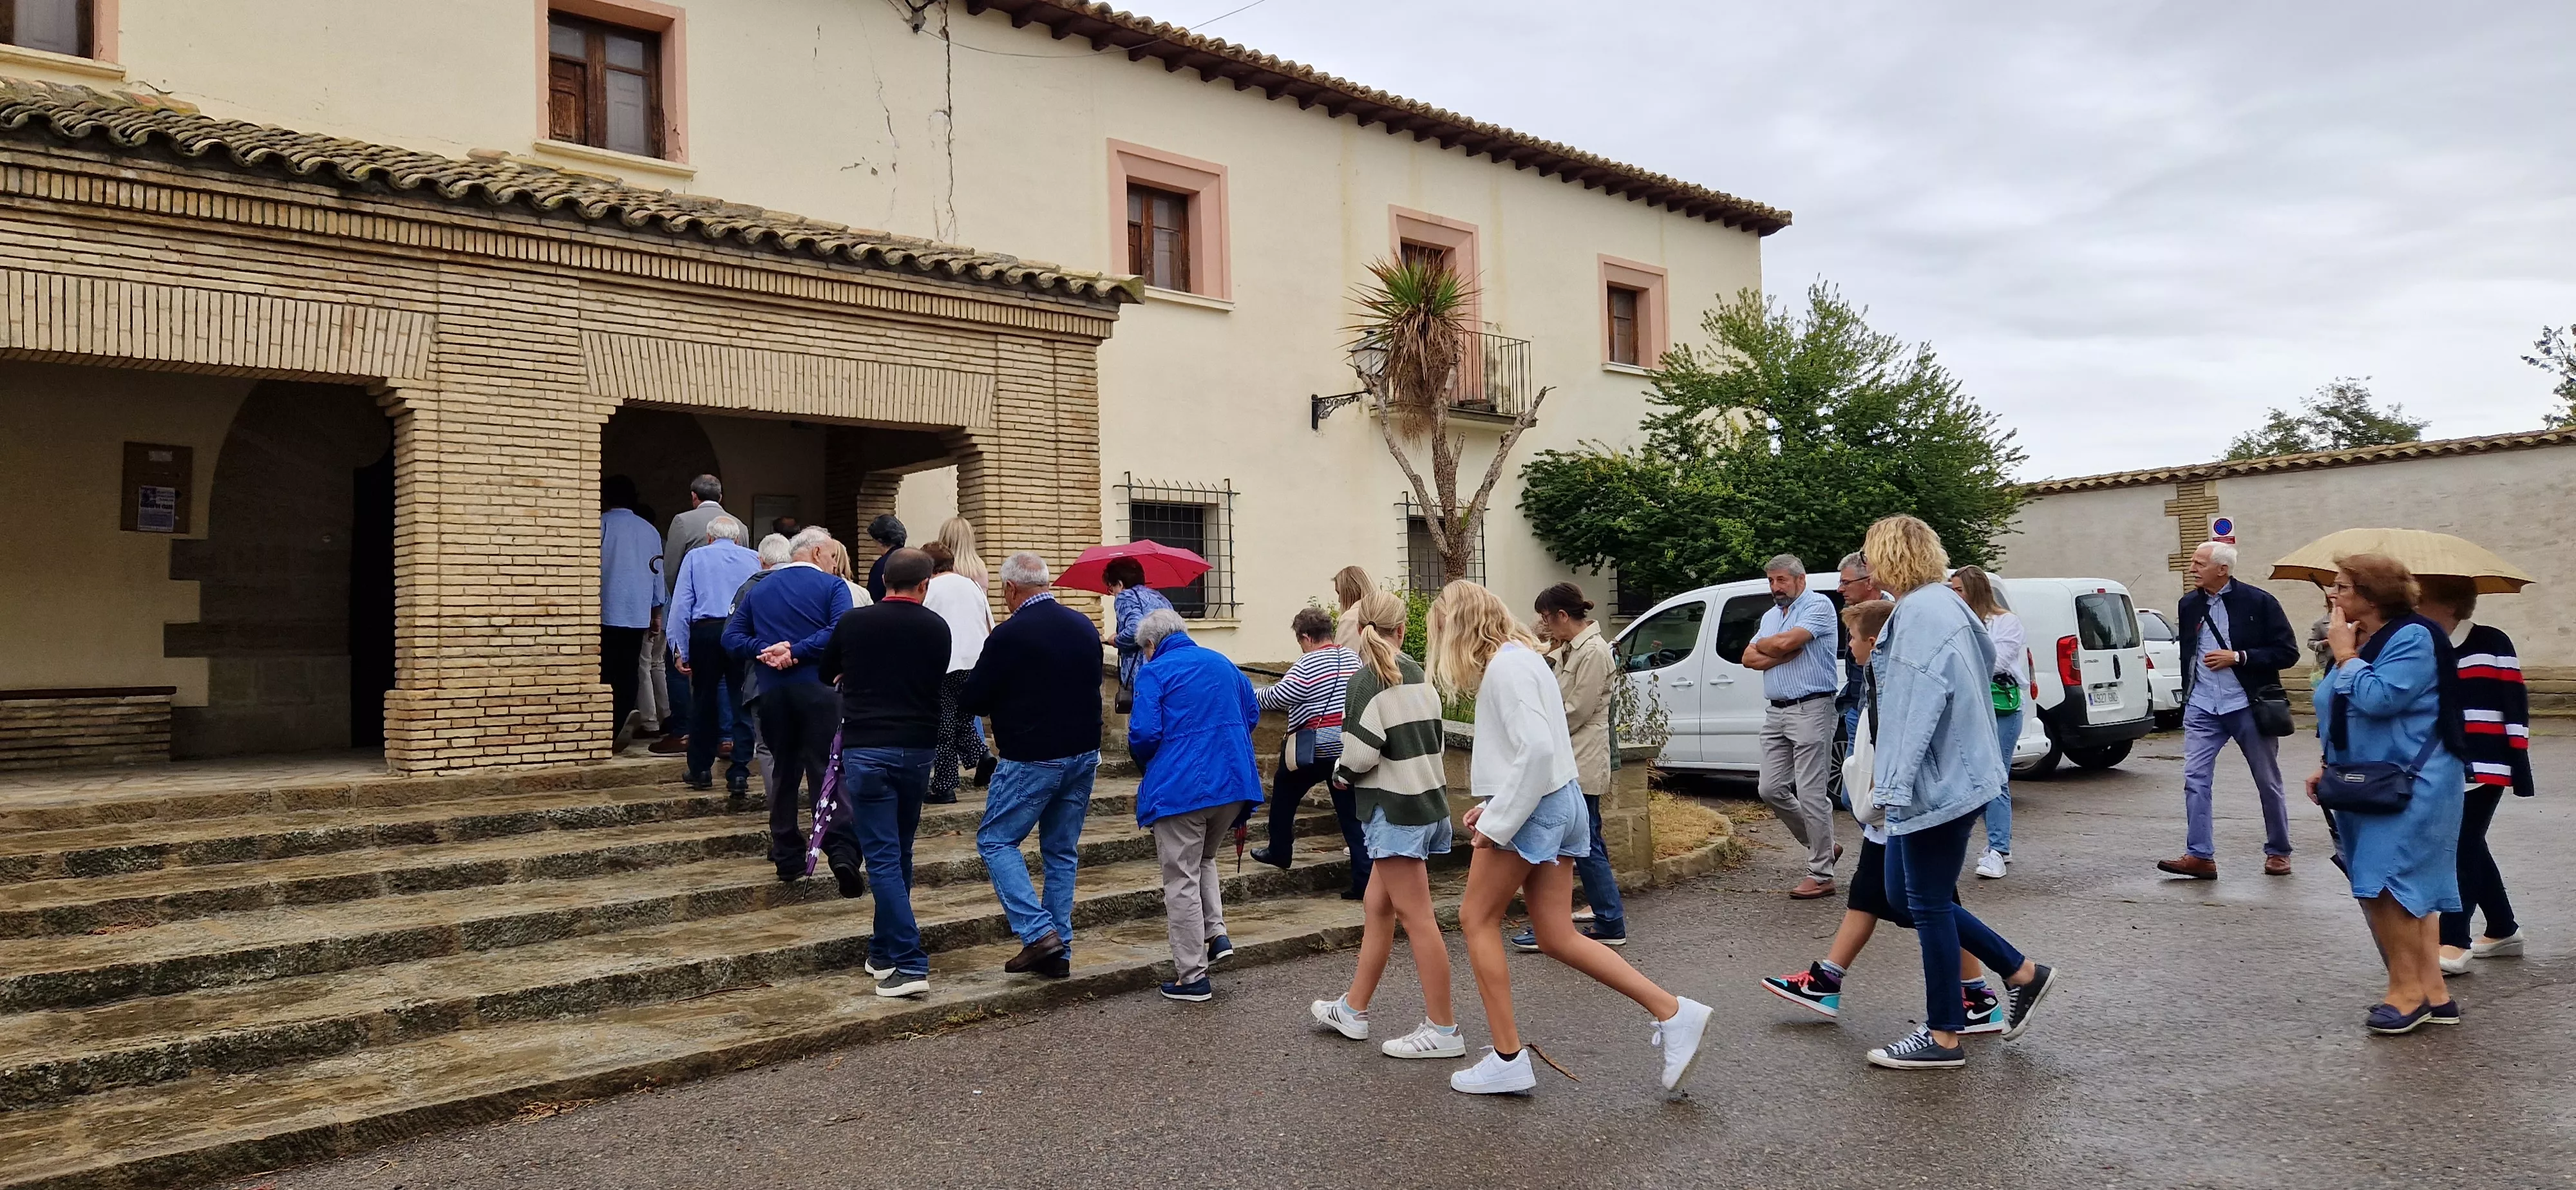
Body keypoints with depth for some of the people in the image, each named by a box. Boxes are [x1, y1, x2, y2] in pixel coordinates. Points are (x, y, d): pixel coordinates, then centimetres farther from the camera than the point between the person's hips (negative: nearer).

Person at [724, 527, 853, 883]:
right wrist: (796, 652, -14)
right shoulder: (832, 586, 0)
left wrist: (766, 650, -4)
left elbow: (731, 637, 9)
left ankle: (788, 859, 18)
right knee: (827, 772, -4)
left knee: (783, 772, 14)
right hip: (817, 689, -4)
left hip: (772, 690, 4)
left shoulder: (760, 589, 16)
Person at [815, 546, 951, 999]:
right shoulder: (937, 628, 1)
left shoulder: (853, 622, -2)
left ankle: (909, 964, -10)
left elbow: (827, 674, 15)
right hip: (918, 749, 3)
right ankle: (885, 951, 27)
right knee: (899, 852, 17)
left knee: (883, 857, -3)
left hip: (866, 749, -3)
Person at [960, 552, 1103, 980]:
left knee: (996, 840, 7)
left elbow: (971, 702, -8)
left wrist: (1008, 700, 13)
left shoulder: (1009, 635, -15)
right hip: (1084, 754, 7)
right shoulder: (1085, 626, 5)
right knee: (1062, 852, 14)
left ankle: (1039, 932, -5)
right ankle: (1059, 952, 16)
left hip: (1032, 760, -7)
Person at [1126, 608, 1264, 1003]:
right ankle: (1216, 933, 13)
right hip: (1234, 781, 6)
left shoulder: (1153, 672, -7)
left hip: (1180, 788, -6)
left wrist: (1146, 760, 6)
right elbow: (1252, 711, 18)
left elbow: (1143, 733, -15)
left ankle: (1192, 977, 7)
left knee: (1182, 880, 4)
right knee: (1205, 859, 28)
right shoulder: (1222, 663, 12)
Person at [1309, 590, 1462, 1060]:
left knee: (1415, 917, -3)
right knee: (1377, 907, 16)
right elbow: (1432, 737, 12)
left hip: (1395, 810, -8)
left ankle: (1443, 1029, 3)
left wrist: (1341, 771, 3)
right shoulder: (1419, 676, 9)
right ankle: (1352, 1009, 25)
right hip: (1428, 801, 8)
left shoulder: (1367, 681, -13)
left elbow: (1360, 753, -19)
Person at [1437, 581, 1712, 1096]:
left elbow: (1536, 749, -25)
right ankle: (1673, 1014, 7)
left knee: (1477, 919, 5)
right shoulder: (1518, 657, 15)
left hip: (1533, 807, -9)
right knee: (1558, 938, 9)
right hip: (1553, 802, 9)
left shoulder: (1506, 666, -16)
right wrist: (1492, 804, 14)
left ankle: (1508, 1060, 9)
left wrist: (1497, 822, -20)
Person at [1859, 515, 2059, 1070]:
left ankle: (1944, 1036, 12)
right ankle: (2020, 972, 24)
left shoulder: (1921, 613, -19)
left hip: (1936, 782, -10)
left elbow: (1916, 706, -26)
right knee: (1906, 891, 17)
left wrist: (1892, 783, -26)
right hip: (1951, 775, 10)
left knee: (1929, 903, 0)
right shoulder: (1945, 604, 13)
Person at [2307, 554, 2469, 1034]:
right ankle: (2432, 992, 16)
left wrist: (2346, 655, -15)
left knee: (2386, 886, -13)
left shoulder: (2413, 637, -14)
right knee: (2408, 891, 11)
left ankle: (2408, 991, -2)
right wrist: (2327, 766, 11)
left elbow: (2379, 699, -28)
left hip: (2411, 790, -9)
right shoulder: (2359, 643, 12)